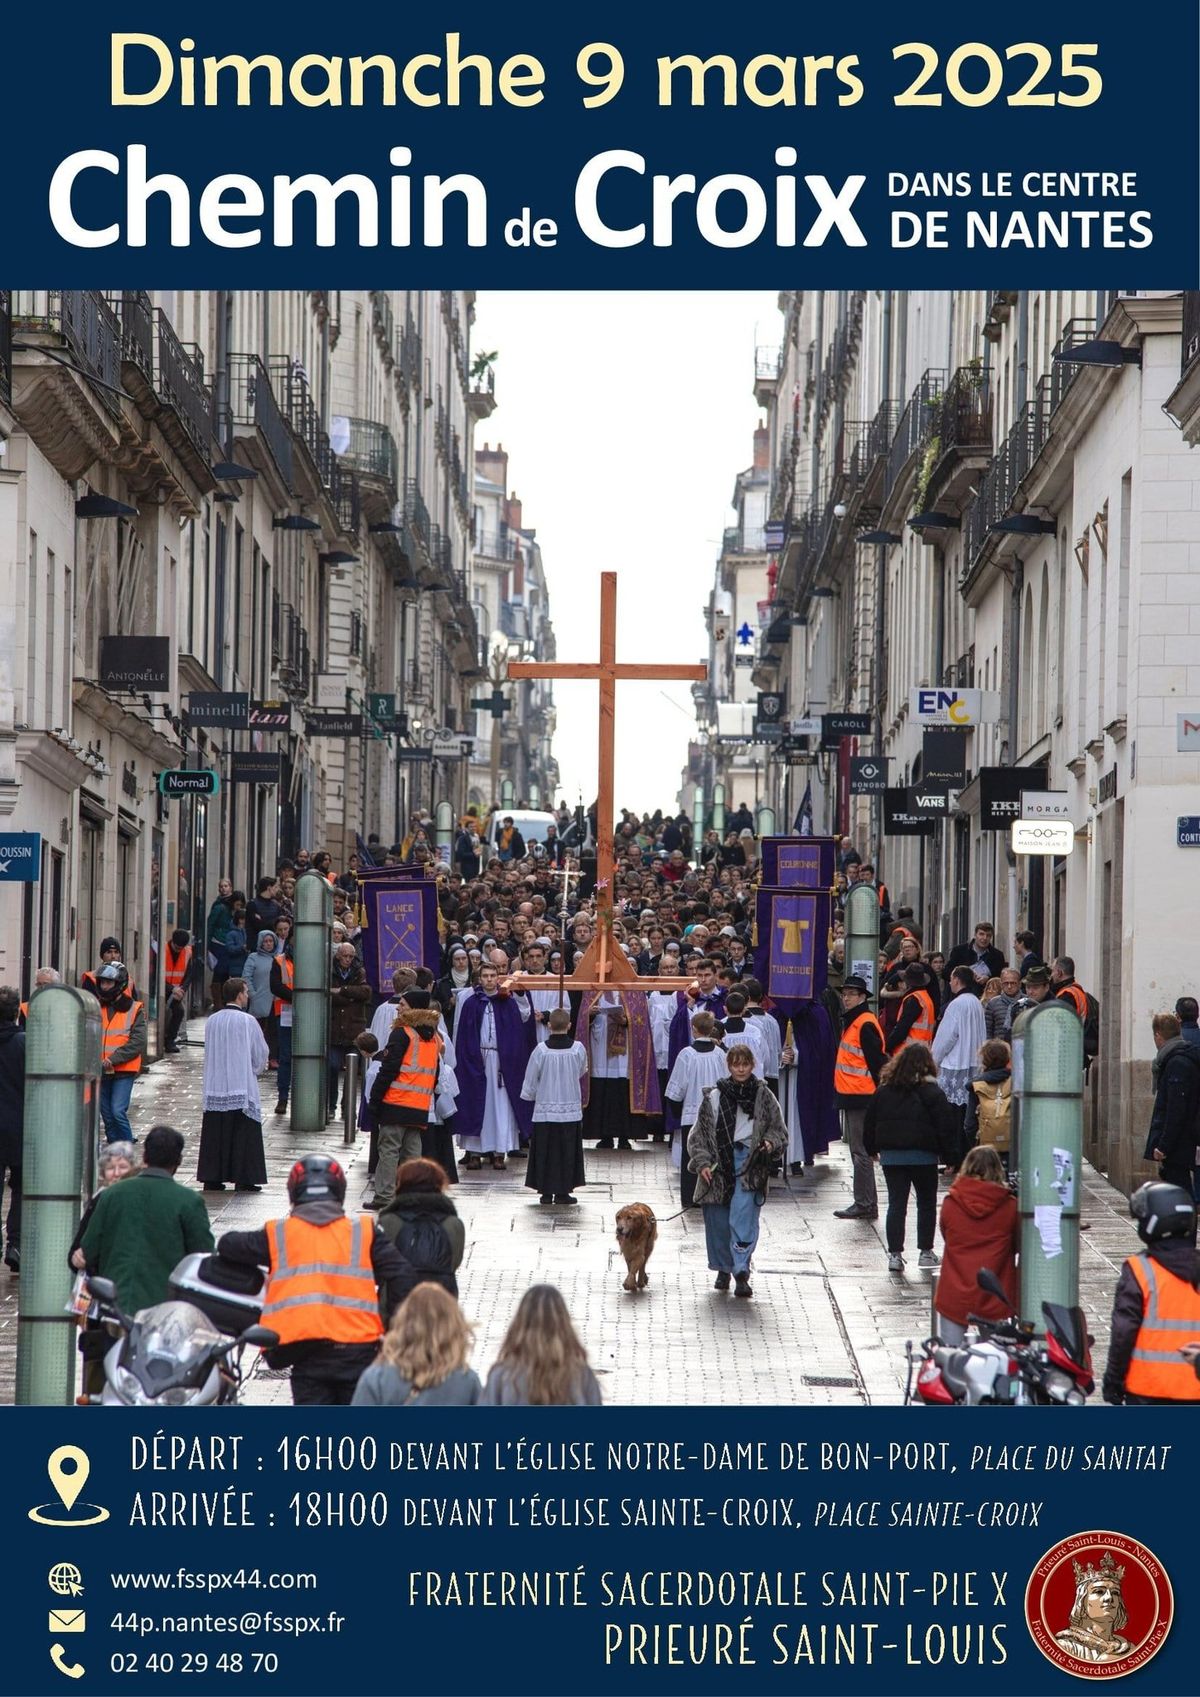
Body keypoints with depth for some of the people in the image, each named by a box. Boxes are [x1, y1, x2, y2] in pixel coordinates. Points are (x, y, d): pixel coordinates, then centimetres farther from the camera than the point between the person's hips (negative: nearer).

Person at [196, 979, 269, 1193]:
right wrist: (258, 1068, 19)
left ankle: (212, 1178, 8)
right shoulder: (247, 1021, -10)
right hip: (241, 1089, -4)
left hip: (215, 1086, 4)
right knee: (243, 1135, 2)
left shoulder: (212, 1021, 3)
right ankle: (243, 1179, 0)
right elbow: (261, 1054, -2)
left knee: (215, 1134, 8)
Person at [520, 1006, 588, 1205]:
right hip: (571, 1110, 0)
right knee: (567, 1151, 7)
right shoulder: (578, 1049, -8)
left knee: (545, 1151, 7)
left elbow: (530, 1080, -3)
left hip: (545, 1110, 0)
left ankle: (546, 1191, 8)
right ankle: (563, 1191, 7)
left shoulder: (541, 1050, -11)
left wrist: (531, 1096, 16)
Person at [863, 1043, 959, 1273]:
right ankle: (925, 1252, 13)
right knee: (927, 1203, 11)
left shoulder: (884, 1090, 5)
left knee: (896, 1203, 4)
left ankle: (895, 1254, -3)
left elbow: (870, 1122, 11)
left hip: (891, 1156, 3)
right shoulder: (930, 1091, -7)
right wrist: (948, 1154, 0)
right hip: (923, 1156, -3)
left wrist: (872, 1149, 23)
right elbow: (945, 1124, -8)